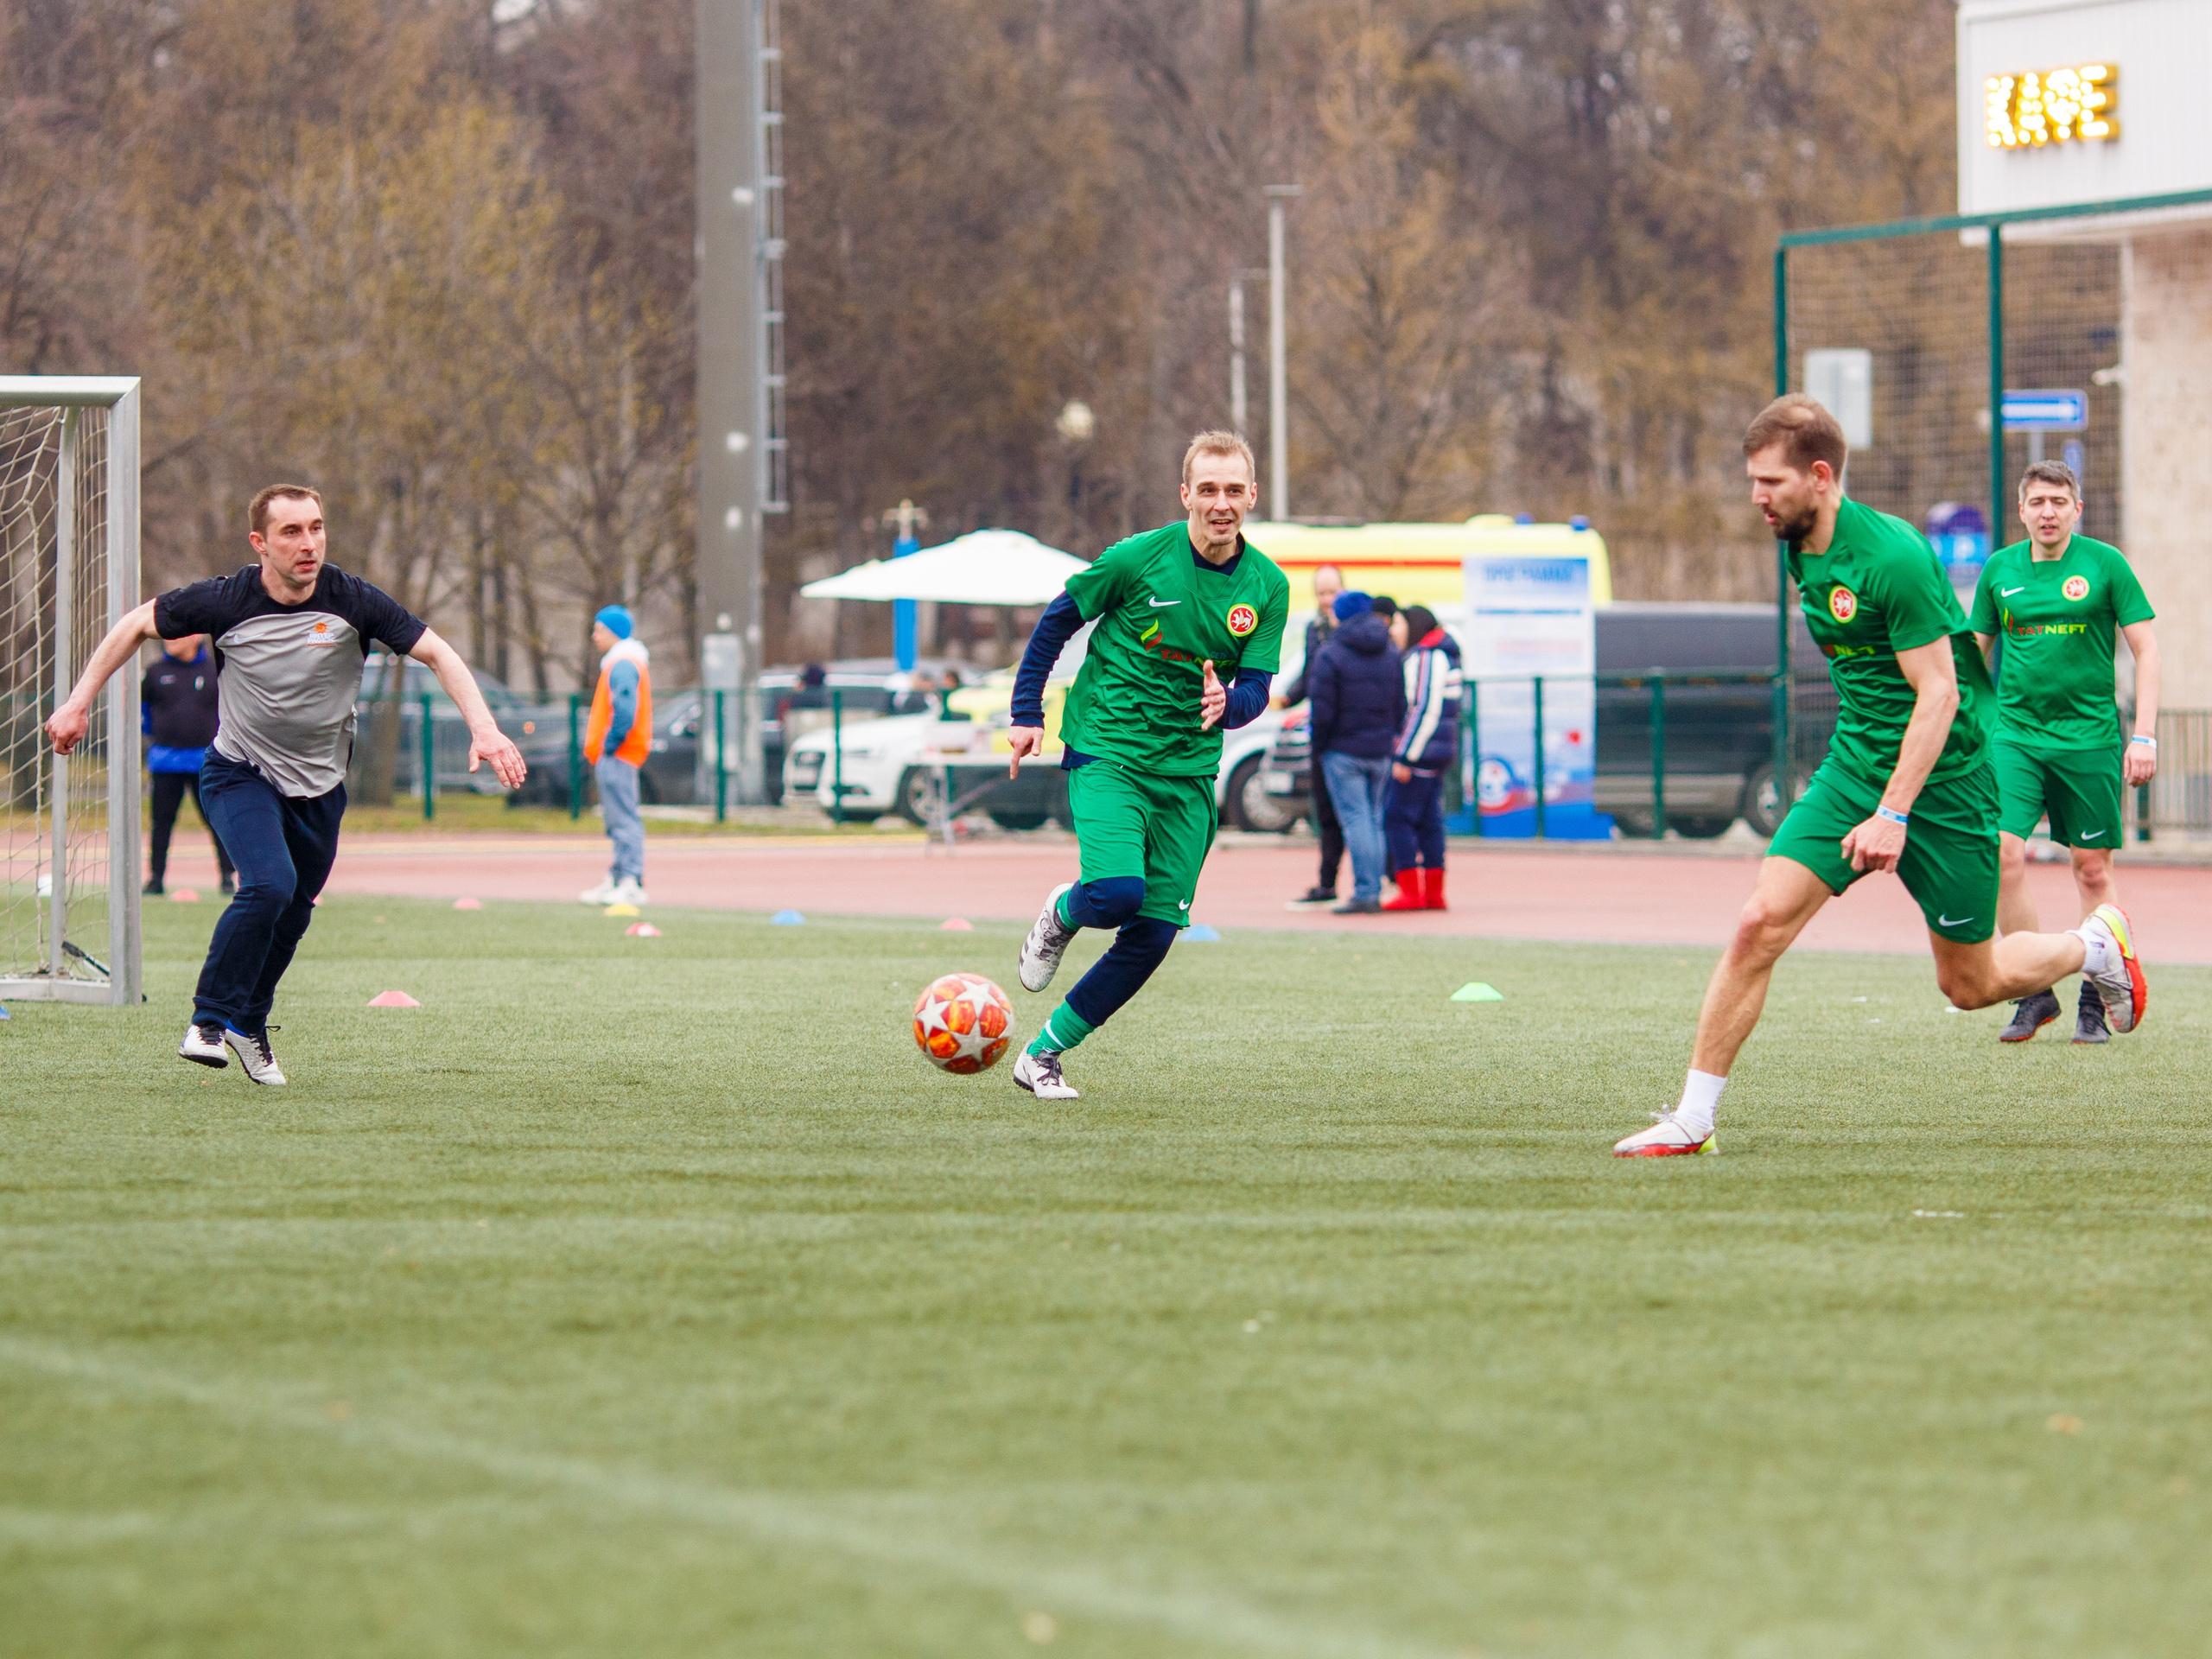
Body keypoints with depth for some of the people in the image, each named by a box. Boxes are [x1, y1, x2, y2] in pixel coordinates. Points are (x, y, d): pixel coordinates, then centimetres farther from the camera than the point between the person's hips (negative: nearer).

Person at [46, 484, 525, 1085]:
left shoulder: (353, 602, -15)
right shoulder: (226, 601, -17)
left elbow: (437, 654, -11)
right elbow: (138, 625, -1)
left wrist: (484, 729, -24)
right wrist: (79, 703, -1)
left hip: (320, 787, 3)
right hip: (239, 774, -3)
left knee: (292, 913, 8)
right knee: (270, 883, -25)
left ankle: (249, 1026, 33)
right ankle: (209, 1021, -12)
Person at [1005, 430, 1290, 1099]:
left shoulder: (1268, 587, 0)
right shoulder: (1137, 559, -10)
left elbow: (1257, 688, 0)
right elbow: (1057, 622, 3)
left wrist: (1227, 704, -24)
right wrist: (1026, 712, 2)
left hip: (1189, 772, 4)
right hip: (1107, 752, -4)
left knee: (1152, 936, -1)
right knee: (1118, 893, -27)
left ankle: (1043, 1055, 13)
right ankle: (1063, 912, 11)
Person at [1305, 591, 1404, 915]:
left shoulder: (1331, 655, -10)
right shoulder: (1390, 655, 8)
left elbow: (1322, 711, -12)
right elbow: (1401, 706, 8)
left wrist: (1317, 749, 0)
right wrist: (1388, 739, 15)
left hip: (1343, 752, -5)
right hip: (1380, 754, 5)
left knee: (1356, 820, -7)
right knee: (1374, 820, 11)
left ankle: (1365, 893, -12)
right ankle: (1375, 892, 10)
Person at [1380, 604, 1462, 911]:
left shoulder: (1424, 658, -14)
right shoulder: (1441, 655, 17)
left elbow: (1425, 710, -21)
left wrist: (1404, 758, -21)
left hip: (1418, 751, -10)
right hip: (1440, 752, 10)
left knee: (1396, 819, -9)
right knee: (1429, 822, 10)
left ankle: (1411, 893, -13)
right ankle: (1434, 894, 9)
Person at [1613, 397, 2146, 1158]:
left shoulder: (1892, 557, -23)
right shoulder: (1803, 548, 3)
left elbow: (1939, 692, -23)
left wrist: (1894, 813, -27)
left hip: (1942, 780, -6)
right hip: (1854, 766, 6)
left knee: (1970, 984, 7)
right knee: (1761, 923, -12)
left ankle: (2095, 945, 37)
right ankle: (1692, 1119, -9)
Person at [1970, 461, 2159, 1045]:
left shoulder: (2104, 564, -2)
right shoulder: (2000, 569, 6)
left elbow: (2145, 649, -1)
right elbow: (1974, 651, 17)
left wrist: (2144, 736, -8)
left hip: (2089, 735, -2)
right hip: (2015, 731, 2)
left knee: (2093, 870, 3)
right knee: (2004, 853, -14)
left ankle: (2094, 1002, 14)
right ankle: (2034, 995, -2)